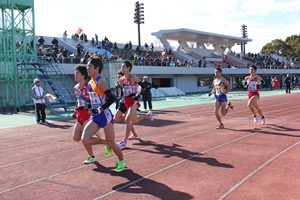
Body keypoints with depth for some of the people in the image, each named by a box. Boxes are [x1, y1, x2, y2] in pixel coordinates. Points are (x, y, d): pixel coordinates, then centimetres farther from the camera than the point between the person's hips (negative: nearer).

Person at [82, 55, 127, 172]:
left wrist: (100, 109, -20)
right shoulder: (90, 83, 10)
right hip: (95, 116, 7)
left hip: (105, 116, -7)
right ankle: (105, 143, 18)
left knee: (111, 143, 2)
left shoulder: (100, 81, -14)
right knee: (85, 140, -7)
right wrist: (91, 108, 9)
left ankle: (122, 162, 25)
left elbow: (111, 98, -19)